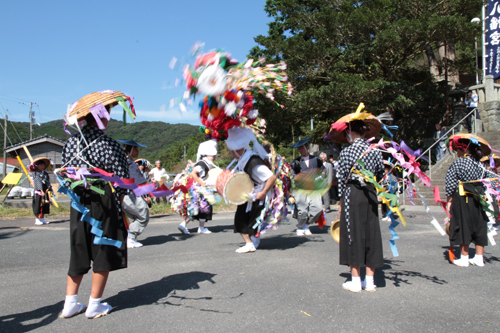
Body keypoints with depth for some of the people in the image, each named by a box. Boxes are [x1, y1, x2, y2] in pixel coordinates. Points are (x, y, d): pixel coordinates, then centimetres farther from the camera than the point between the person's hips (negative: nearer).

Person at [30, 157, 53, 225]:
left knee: (45, 205, 9)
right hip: (38, 192, -6)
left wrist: (48, 189, -10)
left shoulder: (45, 173, 17)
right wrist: (41, 191, -20)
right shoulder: (36, 173, -1)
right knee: (38, 205, -6)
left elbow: (48, 182, 8)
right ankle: (36, 220, -1)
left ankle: (42, 218, 19)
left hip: (45, 192, 6)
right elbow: (38, 182, -11)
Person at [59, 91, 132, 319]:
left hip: (78, 204, 6)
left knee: (79, 253, 16)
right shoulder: (109, 145, -13)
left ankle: (70, 303, 22)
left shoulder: (71, 142, 4)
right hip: (104, 205, -6)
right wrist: (121, 206, -1)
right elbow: (121, 181, -13)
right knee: (104, 252, 7)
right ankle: (95, 305, 16)